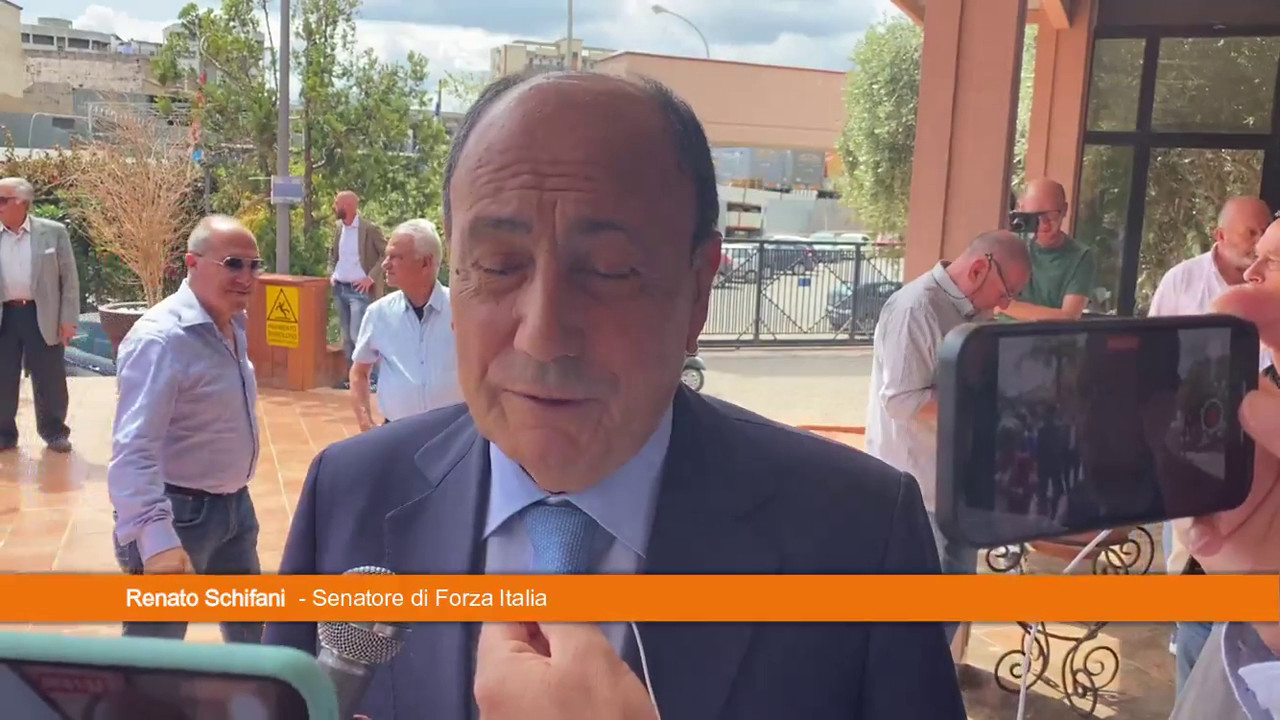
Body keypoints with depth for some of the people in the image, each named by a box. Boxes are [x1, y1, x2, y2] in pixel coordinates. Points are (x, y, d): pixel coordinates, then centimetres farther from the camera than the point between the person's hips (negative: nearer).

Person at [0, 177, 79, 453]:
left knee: (49, 380, 6)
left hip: (42, 316, -2)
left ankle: (54, 431, 22)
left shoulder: (53, 232, -2)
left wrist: (68, 319, -5)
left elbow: (70, 278, 0)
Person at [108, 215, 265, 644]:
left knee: (250, 630, 25)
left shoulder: (234, 325, 5)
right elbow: (134, 450, -32)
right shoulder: (161, 338, -24)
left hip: (234, 504, 9)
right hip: (178, 512, -9)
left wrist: (235, 494, 18)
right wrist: (156, 538, -43)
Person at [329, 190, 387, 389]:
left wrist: (371, 277, -16)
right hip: (340, 289, 8)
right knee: (346, 337, 10)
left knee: (358, 336, -13)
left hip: (359, 290, -7)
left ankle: (374, 378, -5)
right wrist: (331, 273, 10)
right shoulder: (338, 227, 11)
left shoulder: (369, 228, -11)